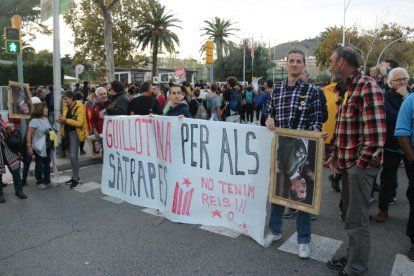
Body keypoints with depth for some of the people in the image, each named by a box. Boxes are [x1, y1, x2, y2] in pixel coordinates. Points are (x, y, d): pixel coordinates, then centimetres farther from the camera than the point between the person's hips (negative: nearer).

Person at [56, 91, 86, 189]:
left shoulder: (79, 108, -13)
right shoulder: (66, 107, 10)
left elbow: (80, 123, -20)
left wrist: (66, 120, -24)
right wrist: (61, 120, -4)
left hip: (75, 133, -8)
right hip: (68, 132, 8)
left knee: (73, 155, -12)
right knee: (72, 155, 12)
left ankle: (76, 178, -3)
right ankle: (75, 176, 22)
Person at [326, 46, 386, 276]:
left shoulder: (367, 87, -16)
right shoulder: (349, 89, 14)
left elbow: (376, 137, -24)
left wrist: (359, 163, -15)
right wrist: (334, 155, 12)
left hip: (360, 165, -9)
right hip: (347, 163, 9)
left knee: (357, 220, 2)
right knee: (350, 214, 19)